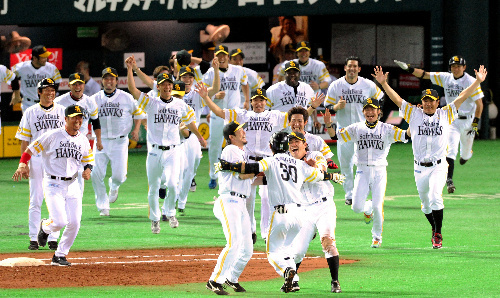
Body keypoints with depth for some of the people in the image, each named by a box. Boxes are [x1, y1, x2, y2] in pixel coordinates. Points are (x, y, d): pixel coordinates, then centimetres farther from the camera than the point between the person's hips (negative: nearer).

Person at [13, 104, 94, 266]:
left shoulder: (83, 140, 9)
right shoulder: (52, 136, -6)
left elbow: (88, 160, 19)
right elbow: (31, 149, -2)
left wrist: (87, 170, -4)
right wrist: (23, 165, -19)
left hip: (72, 185, 5)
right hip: (53, 184, -5)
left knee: (74, 223, -5)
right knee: (59, 222, -17)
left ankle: (60, 256, 12)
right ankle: (45, 227, 20)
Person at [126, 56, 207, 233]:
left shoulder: (180, 105, 8)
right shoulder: (151, 103, 1)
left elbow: (189, 121, 24)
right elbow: (132, 89, -9)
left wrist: (199, 137, 35)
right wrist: (130, 69, -15)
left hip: (172, 151, 0)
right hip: (154, 151, 0)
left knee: (172, 184, -17)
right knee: (153, 188, 6)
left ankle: (170, 212, 8)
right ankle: (155, 219, 25)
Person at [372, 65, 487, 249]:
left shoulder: (445, 115, 4)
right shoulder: (414, 114, 6)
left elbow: (462, 97, 1)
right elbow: (396, 99, 2)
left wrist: (477, 82, -6)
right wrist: (383, 83, -8)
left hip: (439, 166, -3)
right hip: (420, 168, 3)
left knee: (435, 197, -21)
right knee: (426, 204, 11)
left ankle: (438, 235, -15)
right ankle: (435, 228, 34)